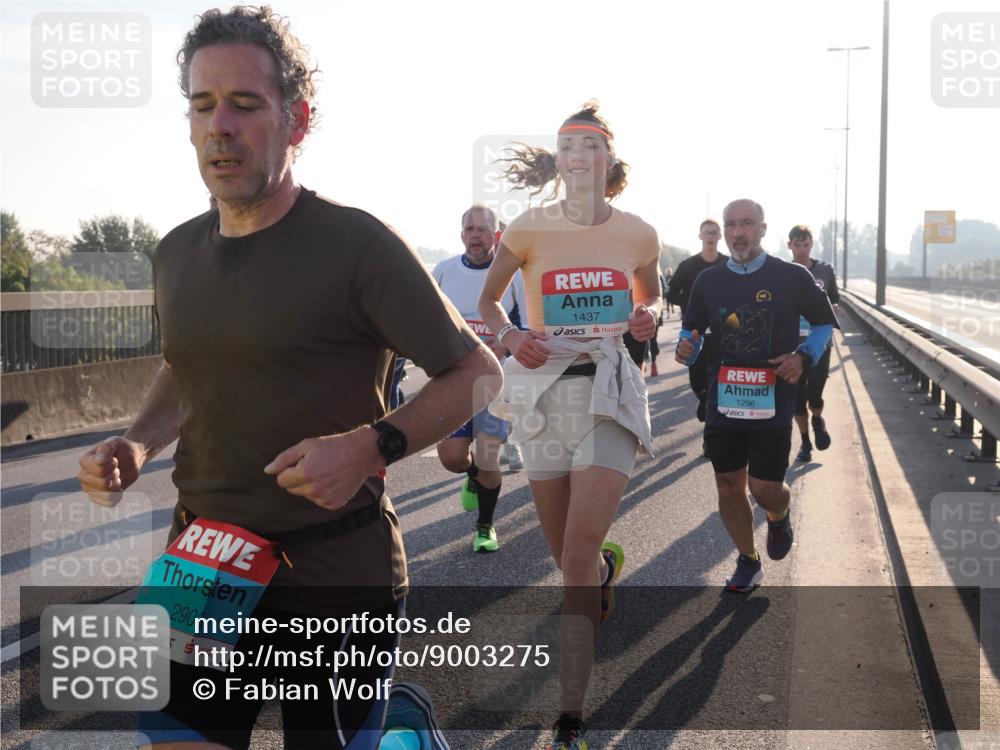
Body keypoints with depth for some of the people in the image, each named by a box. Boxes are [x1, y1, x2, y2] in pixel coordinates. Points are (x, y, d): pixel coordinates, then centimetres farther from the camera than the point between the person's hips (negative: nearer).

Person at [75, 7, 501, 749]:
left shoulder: (358, 244, -13)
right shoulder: (176, 254, 6)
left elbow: (477, 372, -7)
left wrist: (372, 444, -22)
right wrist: (136, 445, 3)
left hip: (339, 575, -5)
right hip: (203, 568, 5)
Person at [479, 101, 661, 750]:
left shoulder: (638, 234, 1)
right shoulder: (531, 229, -2)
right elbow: (488, 301, 10)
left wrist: (647, 319, -4)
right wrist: (510, 337, -11)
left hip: (610, 393, -1)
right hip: (544, 392, 2)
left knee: (577, 561, -12)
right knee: (568, 553, 13)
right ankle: (608, 566, 54)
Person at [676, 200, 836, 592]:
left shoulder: (792, 277, -3)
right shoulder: (708, 280, 4)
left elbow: (824, 323, 8)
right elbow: (692, 328, 15)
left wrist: (803, 356, -10)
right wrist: (687, 348, -9)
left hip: (773, 402, -3)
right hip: (723, 401, 3)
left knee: (765, 489, -5)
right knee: (729, 488, 8)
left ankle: (779, 515, 33)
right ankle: (748, 562, 28)